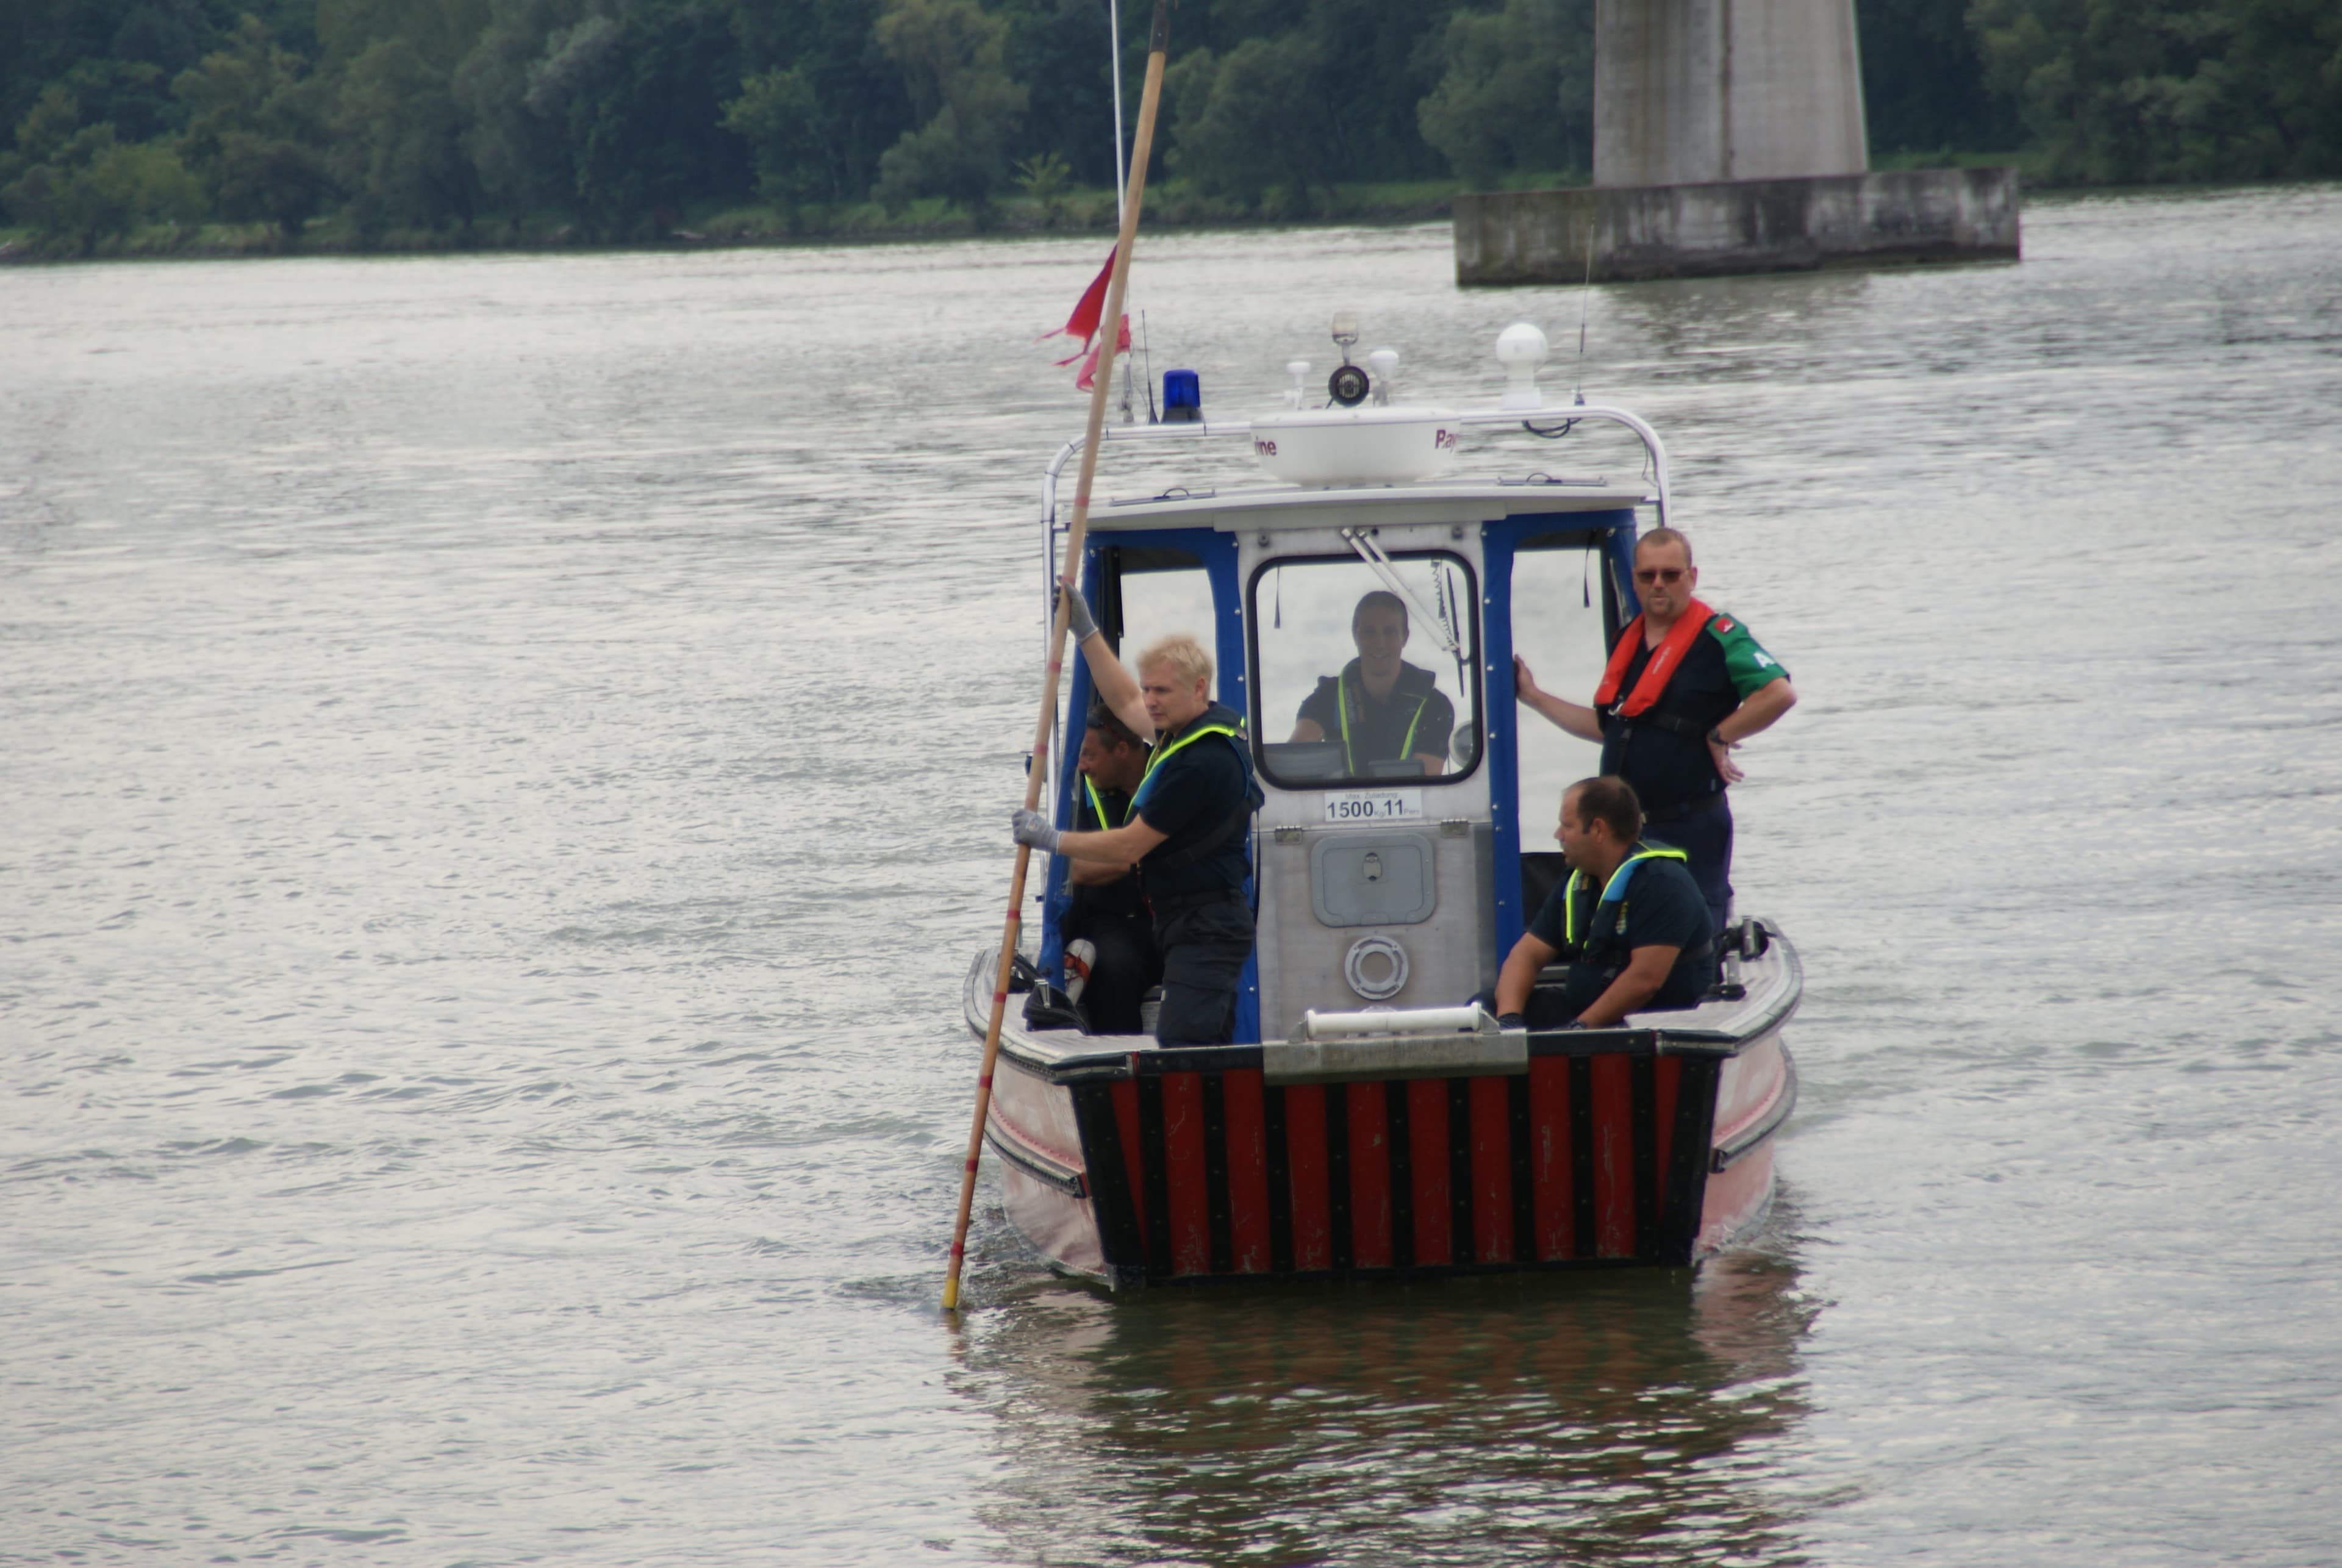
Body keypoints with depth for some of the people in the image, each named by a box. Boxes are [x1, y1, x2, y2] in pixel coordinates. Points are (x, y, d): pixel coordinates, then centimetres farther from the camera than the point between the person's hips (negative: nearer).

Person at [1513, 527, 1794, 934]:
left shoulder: (1717, 638, -10)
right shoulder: (1628, 641, 14)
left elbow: (1780, 693, -22)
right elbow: (1606, 726, 25)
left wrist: (1719, 736, -16)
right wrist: (1532, 695, 28)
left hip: (1692, 828, -7)